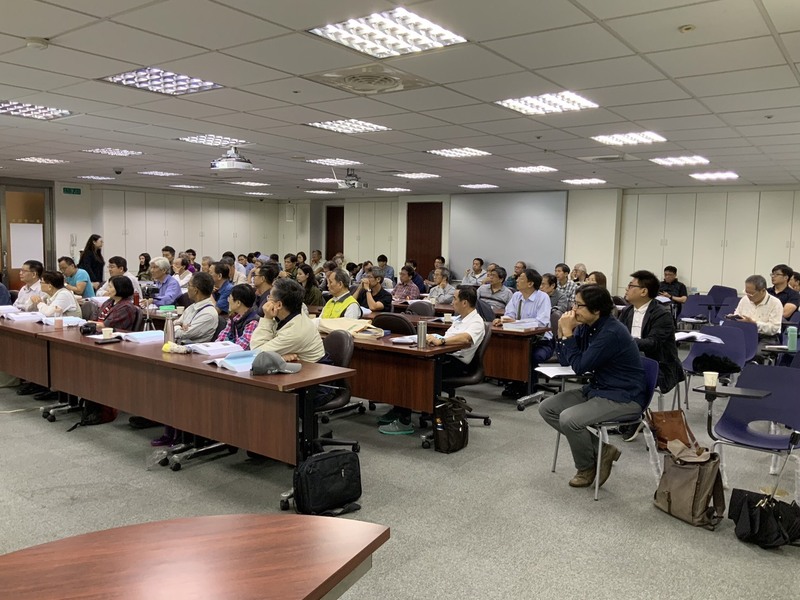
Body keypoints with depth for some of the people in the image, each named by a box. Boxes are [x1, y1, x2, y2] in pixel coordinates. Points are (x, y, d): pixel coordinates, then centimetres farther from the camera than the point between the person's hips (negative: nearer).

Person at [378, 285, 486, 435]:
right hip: (443, 355, 9)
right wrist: (432, 337, 4)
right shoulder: (458, 319, 22)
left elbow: (465, 338, -30)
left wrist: (440, 341, -40)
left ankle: (404, 422, -21)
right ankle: (398, 410, -7)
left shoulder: (476, 322, -9)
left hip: (457, 362, -9)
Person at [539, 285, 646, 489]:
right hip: (597, 389, 10)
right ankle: (600, 450, 4)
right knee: (547, 408, 1)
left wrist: (568, 333, -19)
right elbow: (565, 361, 6)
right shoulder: (586, 326, 2)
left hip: (624, 398, -10)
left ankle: (587, 469, 2)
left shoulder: (611, 332, -24)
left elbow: (580, 366, -23)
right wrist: (562, 332, -8)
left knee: (569, 419, -28)